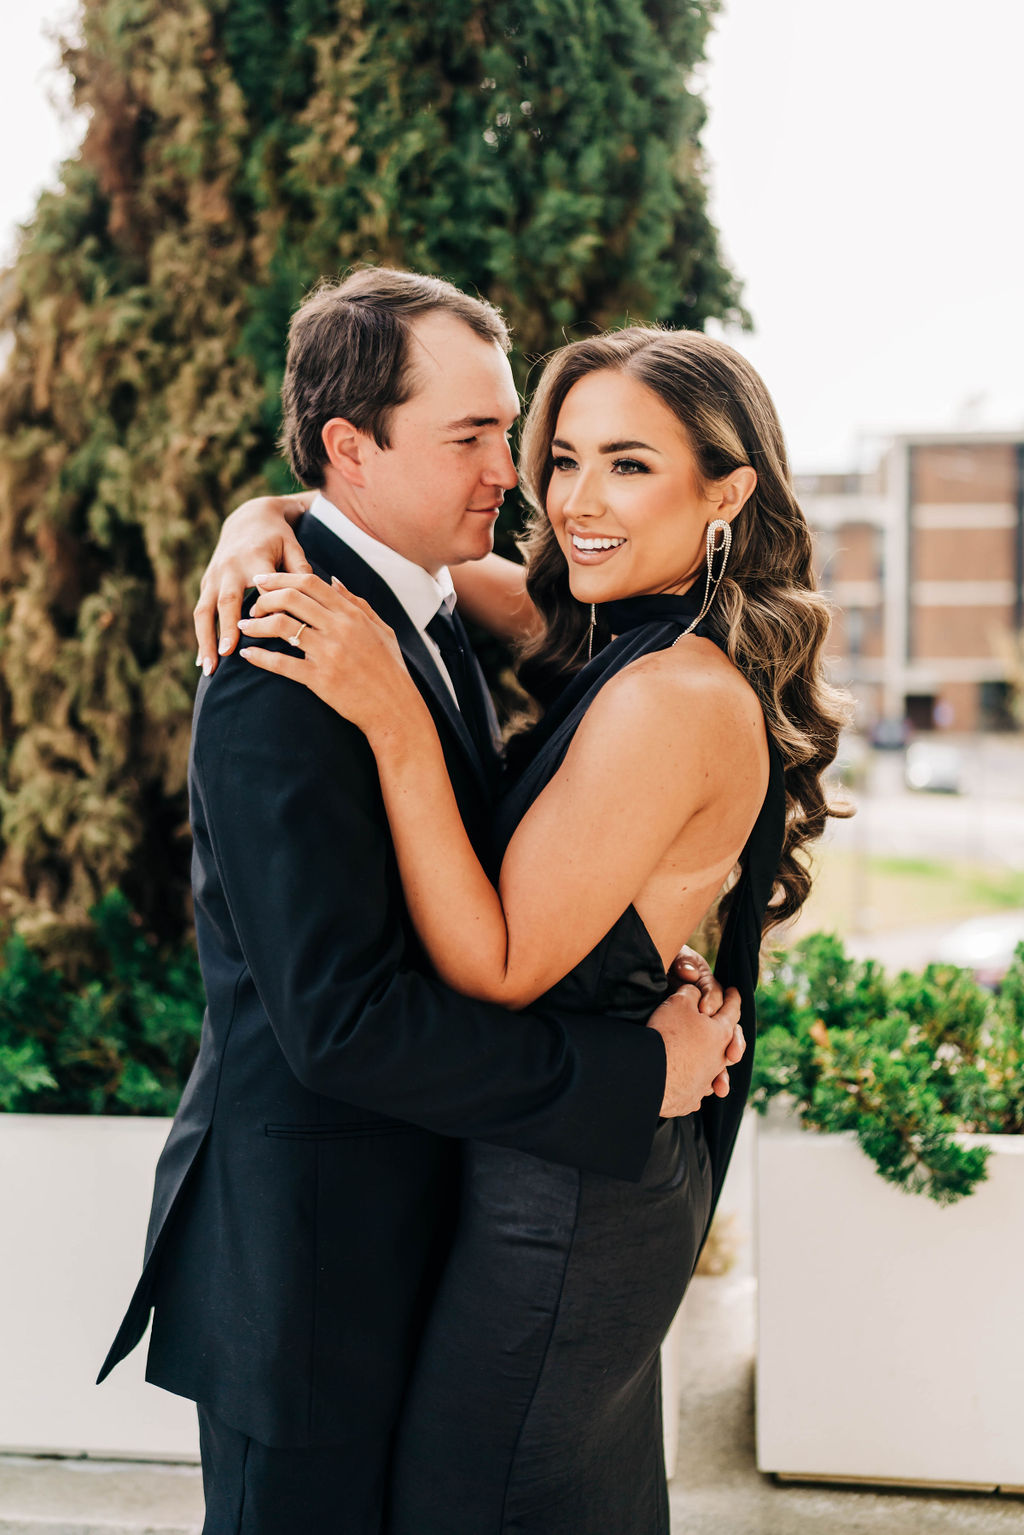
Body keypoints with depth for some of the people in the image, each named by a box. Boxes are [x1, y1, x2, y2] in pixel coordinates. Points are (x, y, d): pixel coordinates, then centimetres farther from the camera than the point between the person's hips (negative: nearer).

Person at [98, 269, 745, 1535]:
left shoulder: (425, 615, 7)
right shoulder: (285, 669, -24)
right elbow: (344, 1020, -28)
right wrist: (638, 1072, -21)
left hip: (408, 1224, 9)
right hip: (306, 1253, -9)